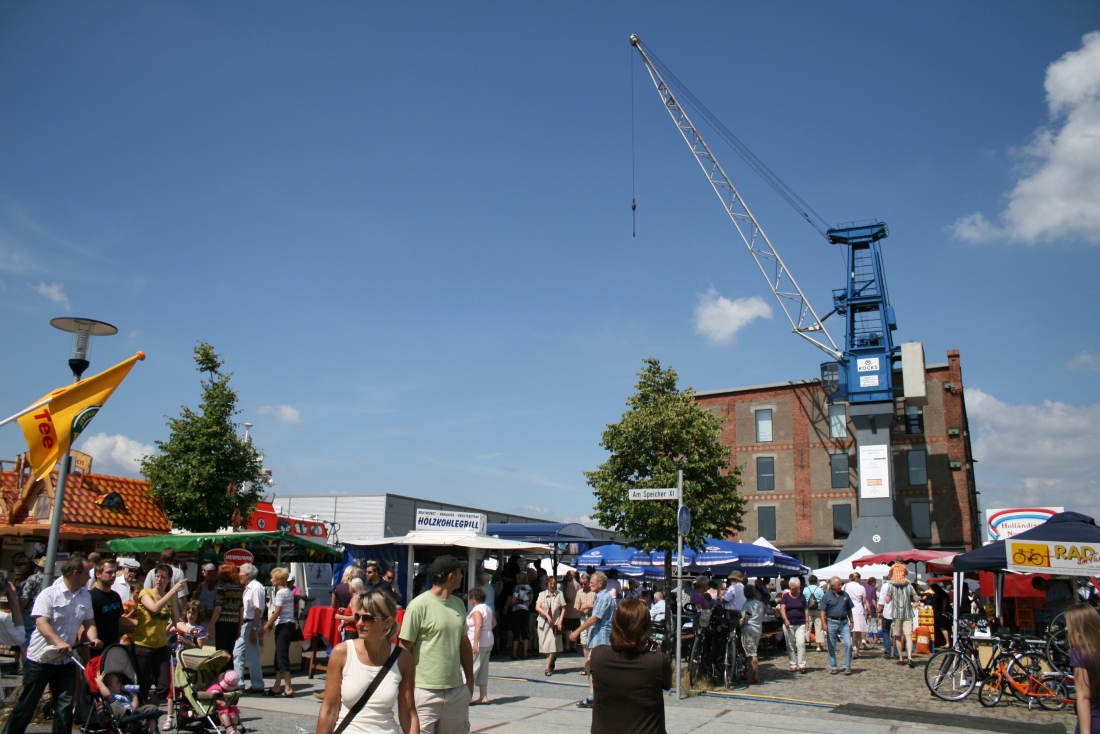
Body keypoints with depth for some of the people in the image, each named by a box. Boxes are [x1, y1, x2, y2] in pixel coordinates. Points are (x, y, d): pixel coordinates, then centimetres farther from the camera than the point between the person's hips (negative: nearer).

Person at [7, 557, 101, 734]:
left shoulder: (85, 596, 5)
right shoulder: (49, 594, -12)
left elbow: (89, 622, 8)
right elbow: (41, 623, -20)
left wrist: (93, 638, -13)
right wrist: (58, 642, -34)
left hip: (66, 660, 5)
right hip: (40, 659, -5)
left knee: (65, 706, 6)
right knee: (27, 704, 6)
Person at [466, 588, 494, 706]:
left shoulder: (477, 610, -15)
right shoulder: (488, 608, 12)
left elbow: (478, 625, -26)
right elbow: (494, 622, 21)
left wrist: (475, 643, -28)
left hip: (479, 642, -9)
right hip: (489, 642, 9)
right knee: (483, 670, 12)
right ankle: (484, 696, 13)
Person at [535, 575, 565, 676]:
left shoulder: (560, 594, 4)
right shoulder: (542, 594, 6)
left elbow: (563, 609, 3)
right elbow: (537, 607, -4)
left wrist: (560, 621, -8)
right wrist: (547, 615, -16)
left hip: (555, 623, -2)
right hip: (543, 622, 2)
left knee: (552, 646, -9)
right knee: (544, 645, 6)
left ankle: (548, 668, -6)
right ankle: (551, 663, 26)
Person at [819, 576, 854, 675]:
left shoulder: (845, 595, 8)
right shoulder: (826, 596, -1)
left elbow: (849, 610, 16)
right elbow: (823, 611, -4)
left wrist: (851, 621, 11)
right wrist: (824, 624, -12)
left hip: (844, 622, 2)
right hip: (832, 622, -2)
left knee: (848, 644, -6)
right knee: (832, 647, 5)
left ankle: (847, 667, 5)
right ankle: (833, 667, 15)